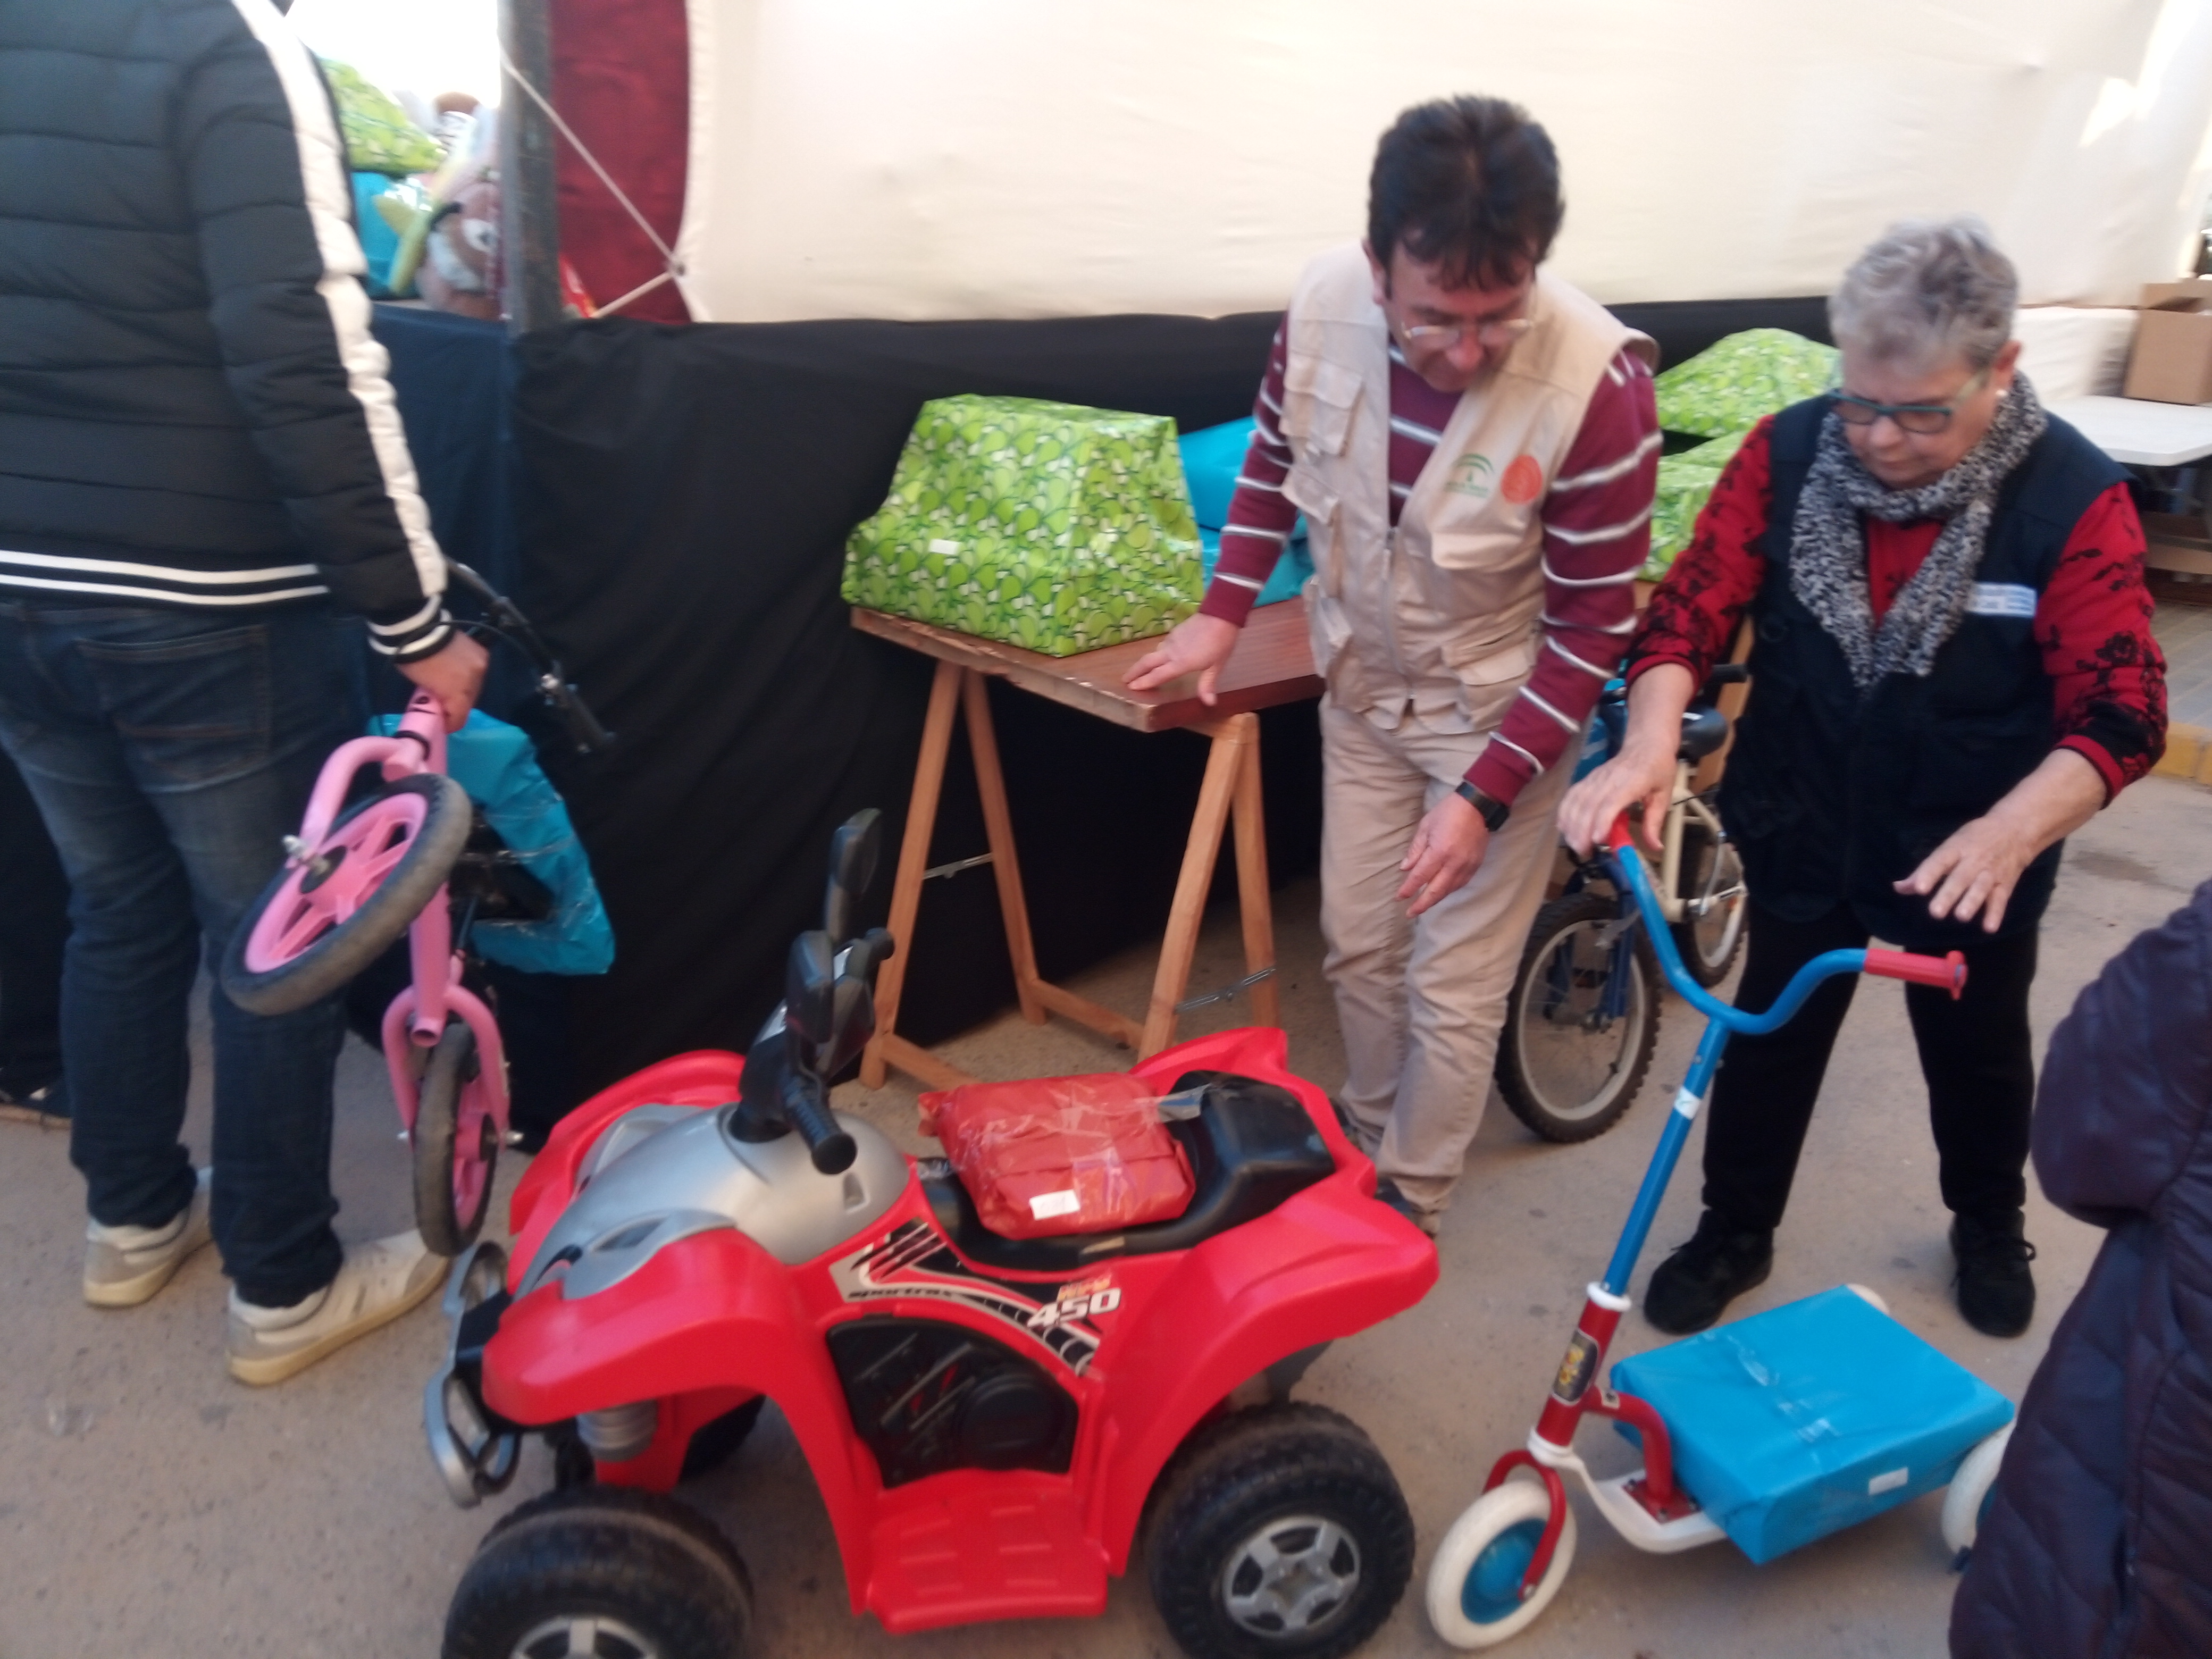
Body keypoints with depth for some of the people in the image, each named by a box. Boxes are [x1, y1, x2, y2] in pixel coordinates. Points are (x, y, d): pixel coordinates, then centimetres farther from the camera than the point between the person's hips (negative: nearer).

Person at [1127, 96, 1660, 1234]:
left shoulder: (1597, 385, -30)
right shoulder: (1323, 305, -19)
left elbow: (1592, 632, -21)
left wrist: (1484, 794, -25)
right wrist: (1223, 612, 1)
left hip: (1500, 711, -4)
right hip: (1360, 688, 4)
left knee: (1453, 985, 4)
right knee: (1355, 942, 18)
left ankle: (1409, 1201, 28)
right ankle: (1370, 1139, 43)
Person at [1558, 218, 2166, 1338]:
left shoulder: (2073, 500, -19)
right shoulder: (1788, 452, -13)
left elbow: (2119, 714, -19)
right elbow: (1692, 605, -13)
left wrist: (2008, 833, -37)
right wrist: (1651, 743, -31)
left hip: (1969, 860, -1)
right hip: (1801, 835, 1)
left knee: (1976, 1054, 22)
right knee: (1768, 1039, 16)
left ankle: (1989, 1229, 51)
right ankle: (1733, 1235, 39)